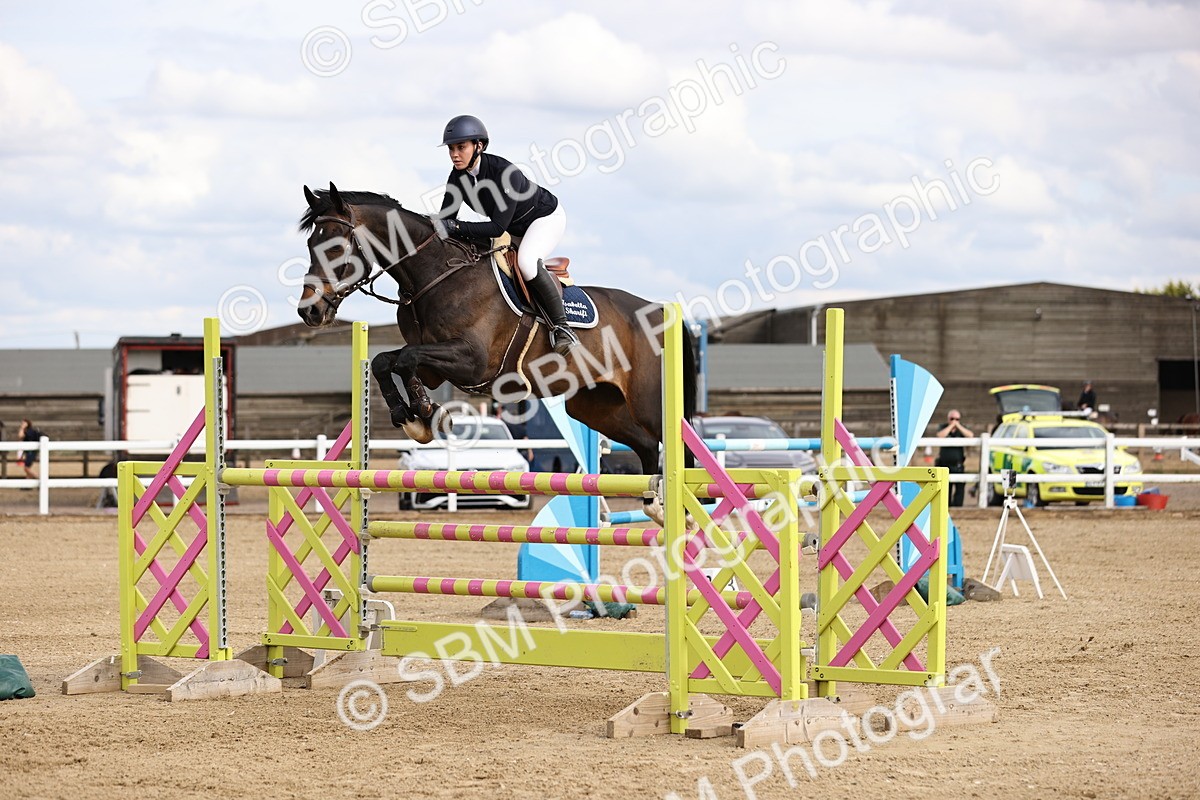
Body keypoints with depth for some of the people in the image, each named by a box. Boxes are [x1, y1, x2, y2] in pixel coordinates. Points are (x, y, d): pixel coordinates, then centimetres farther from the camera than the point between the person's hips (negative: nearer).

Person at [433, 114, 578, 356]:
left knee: (526, 262, -33)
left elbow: (498, 227, -38)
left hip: (546, 217, -9)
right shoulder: (457, 178, -15)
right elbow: (445, 220, -10)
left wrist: (456, 227, -45)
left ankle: (561, 325, -21)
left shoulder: (504, 173, -37)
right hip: (515, 228, 9)